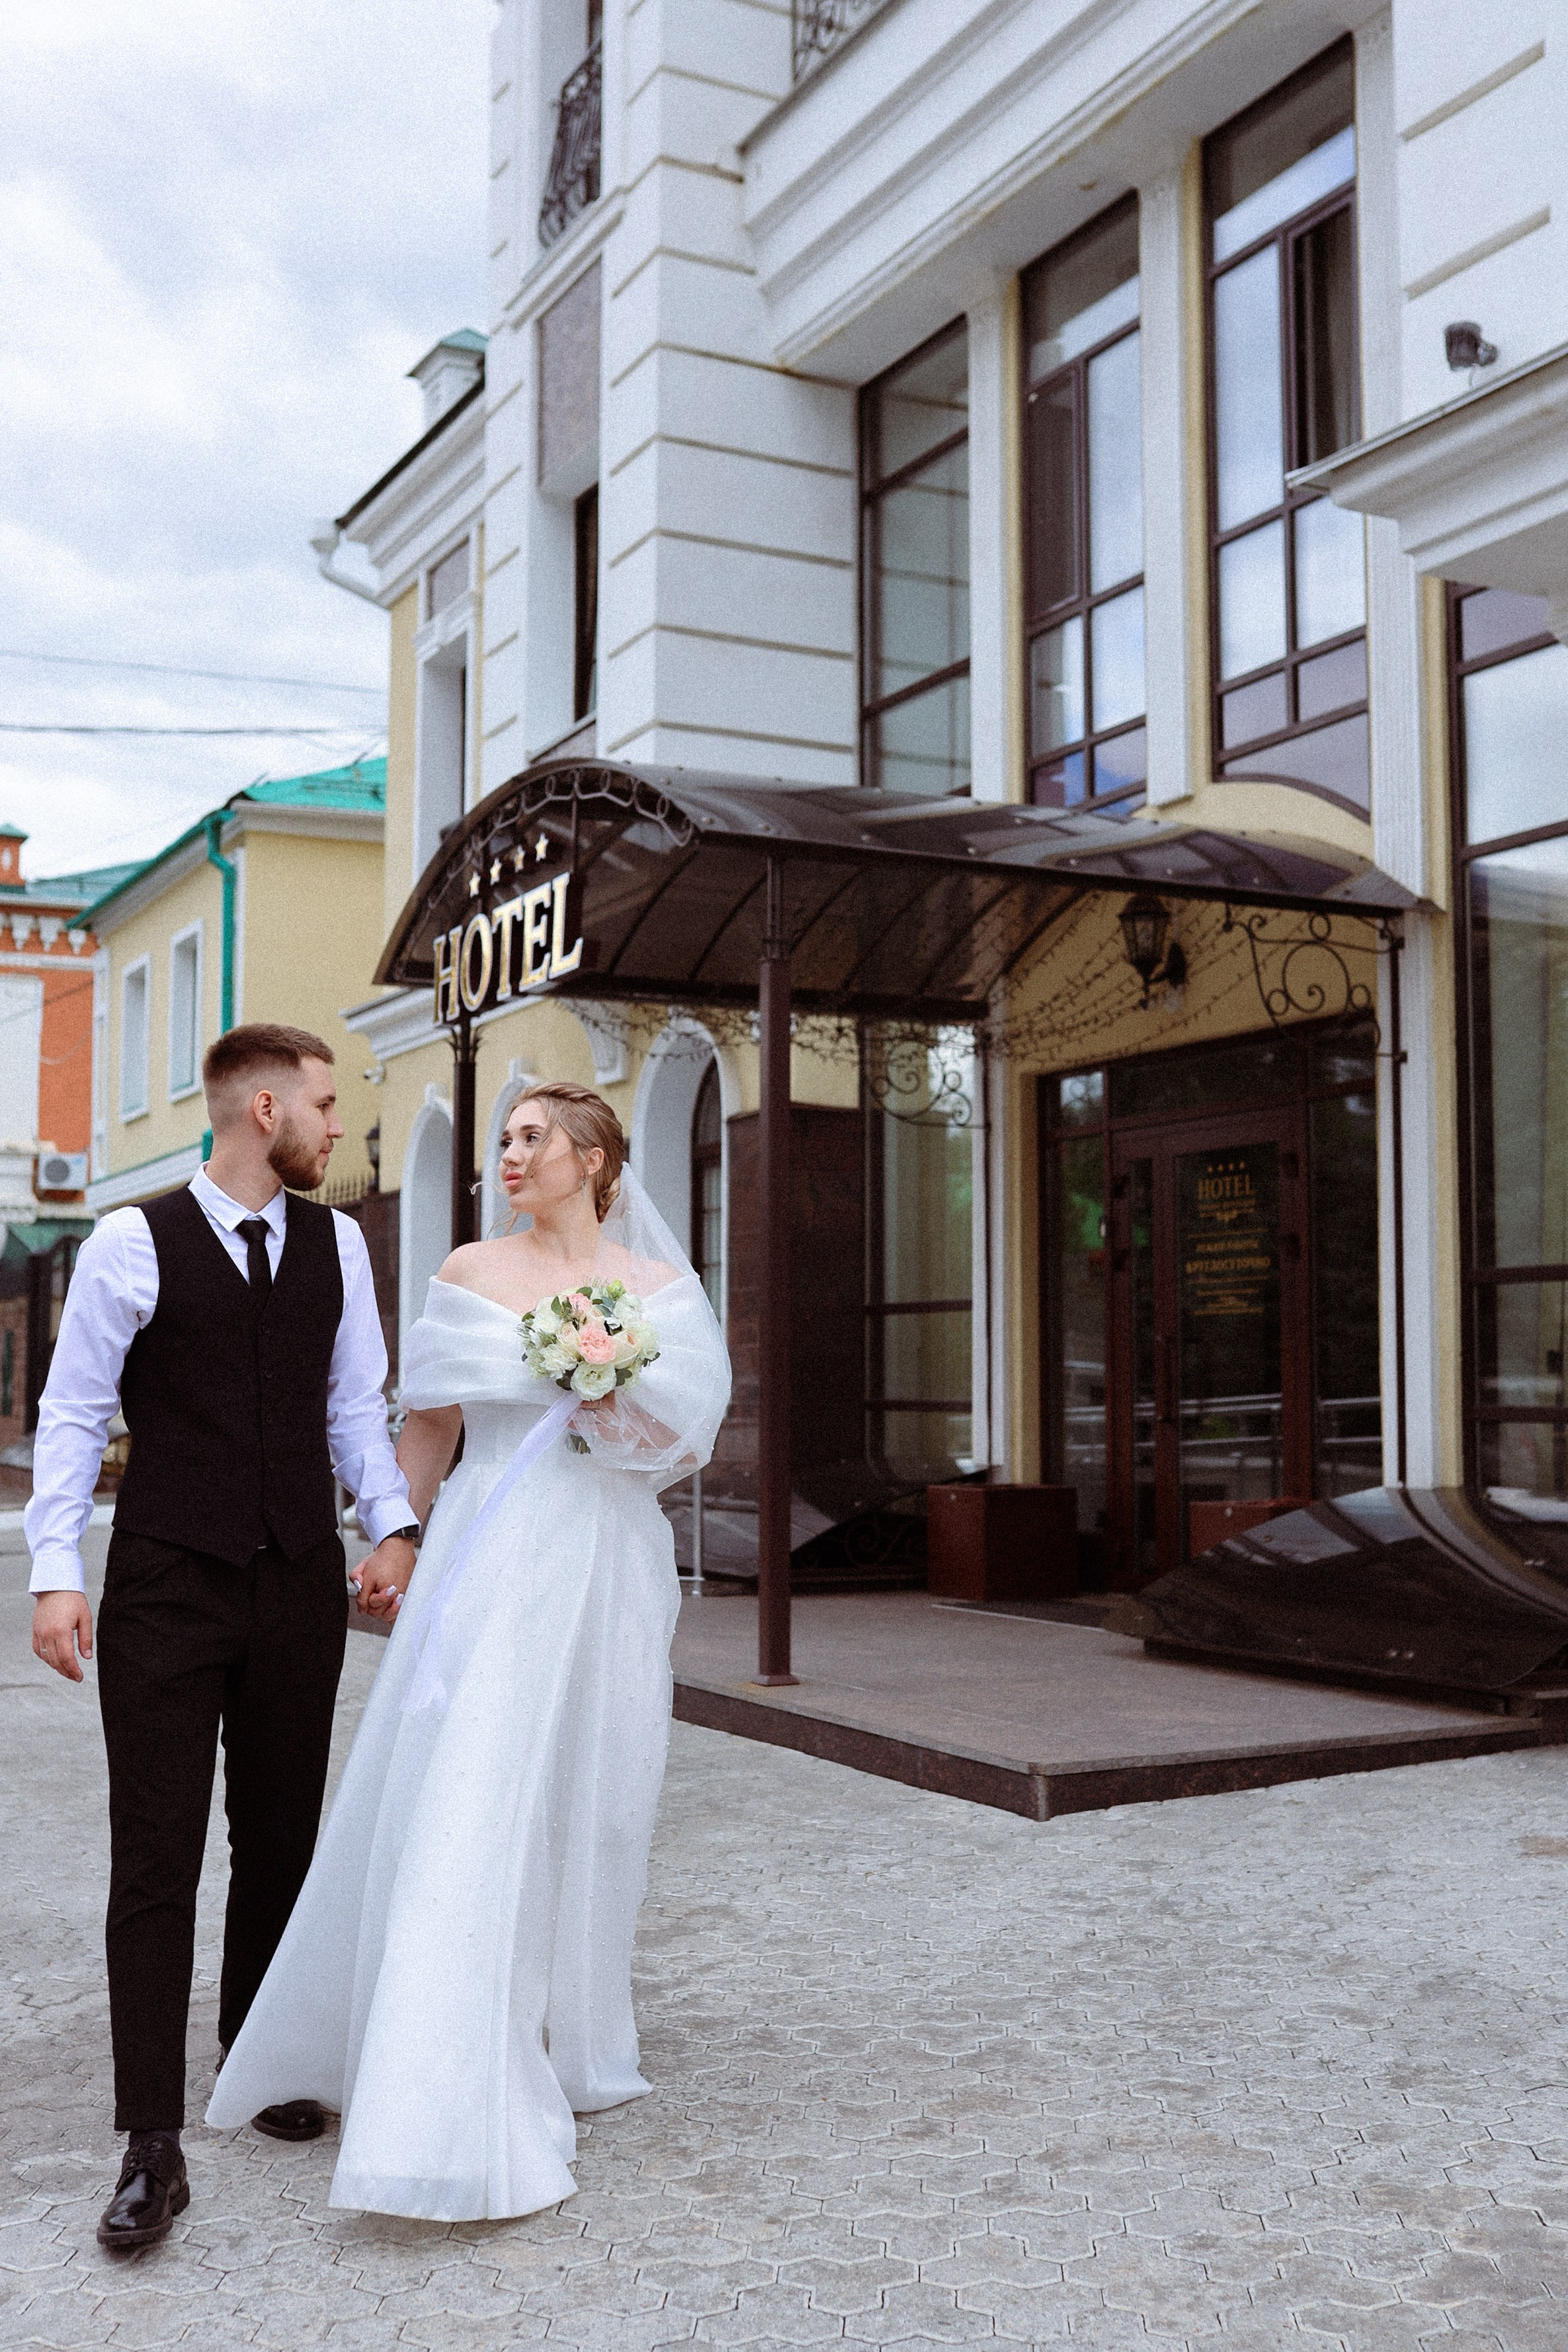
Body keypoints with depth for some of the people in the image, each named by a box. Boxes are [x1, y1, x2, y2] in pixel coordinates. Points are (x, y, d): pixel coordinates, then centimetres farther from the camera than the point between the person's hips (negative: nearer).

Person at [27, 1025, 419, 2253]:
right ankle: (155, 2147, 2)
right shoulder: (132, 1244, -5)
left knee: (281, 1843, 13)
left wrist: (392, 1525, 0)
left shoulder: (336, 1242, 7)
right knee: (156, 1860, -3)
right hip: (167, 1589, -4)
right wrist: (57, 1575, -9)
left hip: (301, 1591, 4)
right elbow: (72, 1415, -2)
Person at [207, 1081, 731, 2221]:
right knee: (464, 1804, -6)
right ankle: (459, 2102, 3)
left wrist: (611, 1397, -12)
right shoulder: (472, 1272, 7)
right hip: (487, 1563, 0)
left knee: (581, 1810, 9)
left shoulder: (658, 1289, 5)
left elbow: (687, 1444, 4)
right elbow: (430, 1423, 11)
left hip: (602, 1572, 0)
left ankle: (571, 2041, 30)